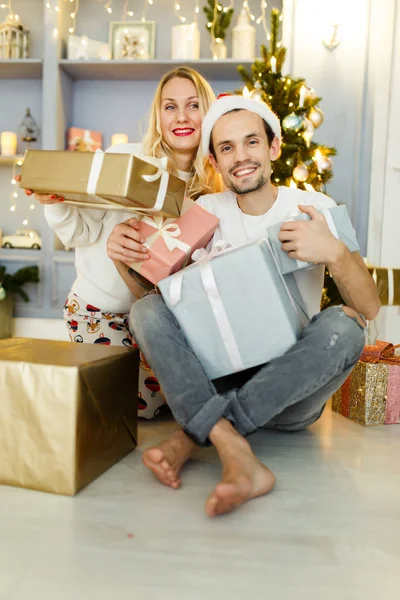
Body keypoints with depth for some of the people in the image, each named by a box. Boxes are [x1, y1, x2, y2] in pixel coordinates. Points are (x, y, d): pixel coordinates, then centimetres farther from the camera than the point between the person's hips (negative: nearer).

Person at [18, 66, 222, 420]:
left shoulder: (212, 186, -4)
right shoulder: (124, 158, -14)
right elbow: (83, 232, -12)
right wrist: (54, 204, -31)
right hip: (100, 306, -3)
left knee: (160, 394, 2)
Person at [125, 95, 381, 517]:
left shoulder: (315, 208, -1)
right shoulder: (208, 211, 5)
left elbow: (369, 308, -9)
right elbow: (156, 287, 3)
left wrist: (335, 252, -29)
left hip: (291, 391, -1)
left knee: (342, 325, -29)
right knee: (147, 310, -19)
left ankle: (192, 436, -28)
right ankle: (237, 456, -36)